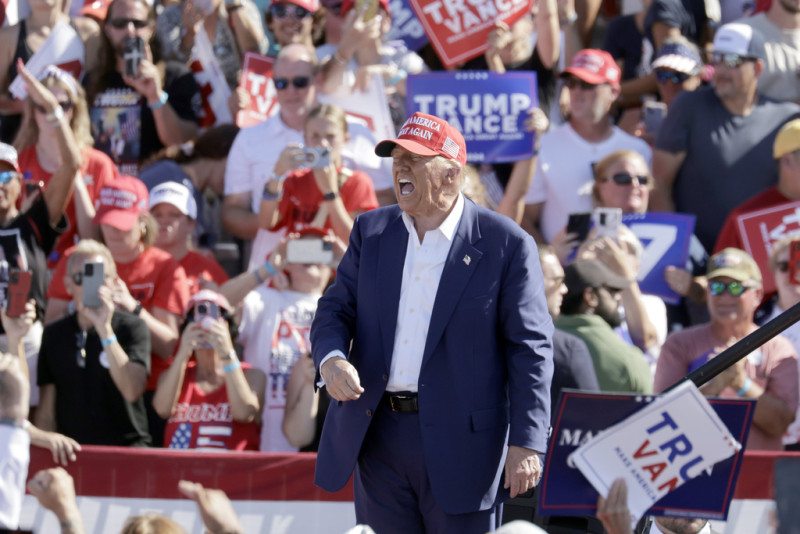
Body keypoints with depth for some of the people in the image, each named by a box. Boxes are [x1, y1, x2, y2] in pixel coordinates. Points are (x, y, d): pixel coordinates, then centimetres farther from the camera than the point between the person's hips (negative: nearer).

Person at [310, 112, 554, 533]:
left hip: (460, 442, -4)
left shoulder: (506, 244, -5)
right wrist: (331, 358, -13)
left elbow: (530, 348, -6)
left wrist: (525, 445, -13)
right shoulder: (371, 231, 10)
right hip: (377, 434, 4)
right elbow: (336, 308, 12)